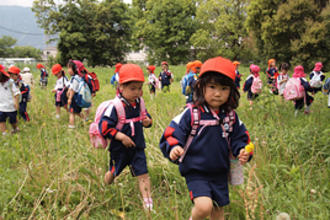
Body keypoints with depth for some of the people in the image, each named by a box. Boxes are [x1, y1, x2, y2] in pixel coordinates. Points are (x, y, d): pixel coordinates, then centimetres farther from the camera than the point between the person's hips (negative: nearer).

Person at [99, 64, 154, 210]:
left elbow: (145, 116, 16)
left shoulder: (138, 103, -2)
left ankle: (148, 203, 4)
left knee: (143, 174, -3)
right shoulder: (115, 106, -22)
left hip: (137, 147, 4)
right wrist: (121, 136, -29)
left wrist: (148, 121, -9)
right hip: (120, 149, -3)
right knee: (113, 173, 20)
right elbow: (104, 126, -24)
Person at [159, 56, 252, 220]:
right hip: (195, 172, -5)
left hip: (220, 174, 5)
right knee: (204, 206, -23)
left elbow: (239, 138, 9)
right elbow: (172, 133, -14)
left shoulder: (231, 116, 0)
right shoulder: (191, 114, -14)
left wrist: (242, 152, -10)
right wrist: (173, 148, -33)